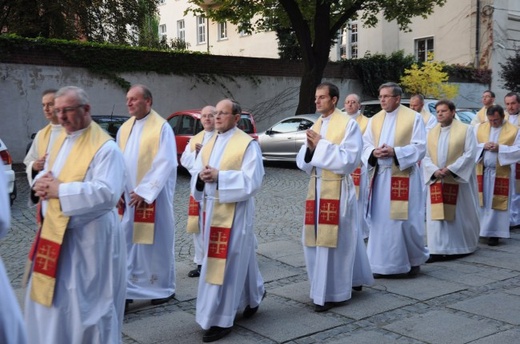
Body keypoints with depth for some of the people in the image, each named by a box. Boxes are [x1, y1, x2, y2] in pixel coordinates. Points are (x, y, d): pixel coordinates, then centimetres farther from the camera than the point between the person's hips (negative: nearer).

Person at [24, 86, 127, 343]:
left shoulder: (105, 148, -16)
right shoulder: (60, 140, 11)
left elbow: (106, 193, -27)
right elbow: (46, 174, 20)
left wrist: (60, 190, -22)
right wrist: (42, 183, -5)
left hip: (89, 237, -8)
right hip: (55, 232, 9)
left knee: (85, 304, 2)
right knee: (48, 297, 18)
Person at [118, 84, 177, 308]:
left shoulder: (162, 128, -10)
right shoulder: (124, 129, 11)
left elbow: (165, 164, -16)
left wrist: (144, 191, -18)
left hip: (153, 197, -6)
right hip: (127, 197, 6)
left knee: (156, 242, 4)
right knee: (127, 242, 7)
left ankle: (164, 288, 20)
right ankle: (127, 289, 16)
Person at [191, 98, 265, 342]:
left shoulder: (248, 144, -8)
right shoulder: (208, 145, 12)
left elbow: (252, 181, -16)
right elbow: (196, 174, 10)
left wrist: (219, 176, -22)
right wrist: (201, 176, -14)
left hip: (235, 212, -7)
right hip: (212, 209, 7)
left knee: (226, 263, -4)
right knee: (239, 259, 18)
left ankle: (221, 319, 4)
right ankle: (254, 295, 40)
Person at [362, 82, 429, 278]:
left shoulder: (413, 118, -2)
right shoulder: (375, 120, 12)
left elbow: (420, 147, -8)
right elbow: (365, 146, 9)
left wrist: (395, 152, -19)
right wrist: (373, 152, -14)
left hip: (404, 177, -4)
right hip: (380, 176, 5)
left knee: (406, 221, -1)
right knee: (380, 221, 5)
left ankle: (414, 260, 19)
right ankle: (382, 264, 15)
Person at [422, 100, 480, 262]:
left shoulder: (466, 130, -1)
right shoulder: (432, 132, 12)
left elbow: (469, 154, -9)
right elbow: (426, 156, 7)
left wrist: (450, 169, -18)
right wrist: (434, 170, -12)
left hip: (458, 179, -4)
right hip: (436, 180, 4)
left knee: (459, 215, 4)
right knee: (437, 215, 0)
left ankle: (460, 247, 18)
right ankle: (438, 250, 2)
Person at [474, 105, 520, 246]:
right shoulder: (479, 127, 7)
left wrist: (500, 148, -18)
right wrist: (483, 146, -15)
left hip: (501, 173, -2)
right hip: (481, 171, 3)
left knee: (497, 204, 1)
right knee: (481, 203, 7)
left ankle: (494, 233, 9)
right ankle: (478, 229, 17)